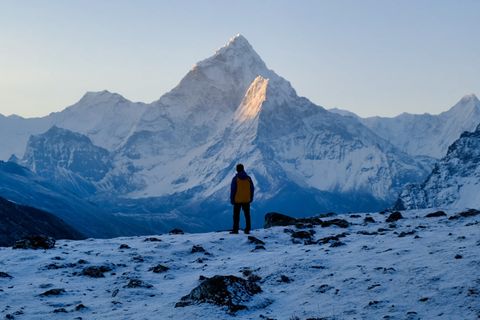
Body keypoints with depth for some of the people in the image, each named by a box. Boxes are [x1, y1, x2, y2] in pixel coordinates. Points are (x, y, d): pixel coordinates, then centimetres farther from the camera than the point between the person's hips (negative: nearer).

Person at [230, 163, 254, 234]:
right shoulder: (248, 178, 1)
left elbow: (233, 190, -9)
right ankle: (247, 229, 7)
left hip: (237, 200, -3)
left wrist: (232, 199, -1)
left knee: (236, 215, 5)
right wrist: (251, 198, 15)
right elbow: (252, 189, 5)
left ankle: (235, 230, 4)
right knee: (247, 215, 9)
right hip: (246, 200, 3)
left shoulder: (235, 178, -10)